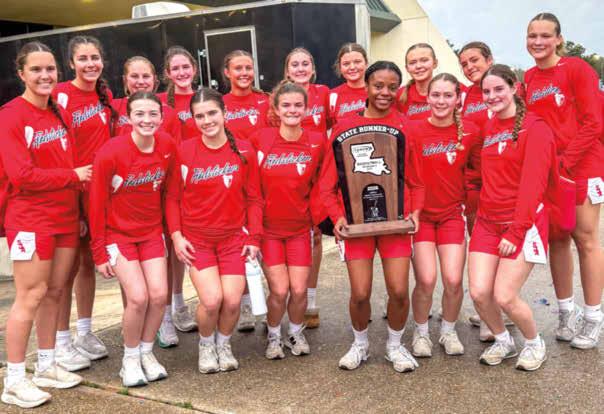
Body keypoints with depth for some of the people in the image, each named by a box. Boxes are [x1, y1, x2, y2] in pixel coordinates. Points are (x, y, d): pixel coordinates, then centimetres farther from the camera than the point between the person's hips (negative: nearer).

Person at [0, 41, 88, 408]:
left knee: (55, 292, 12)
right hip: (30, 219, -7)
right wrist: (74, 175, -12)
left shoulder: (60, 114, 12)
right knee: (31, 296, -4)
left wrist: (78, 211, 9)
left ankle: (47, 366, 25)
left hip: (66, 216, 7)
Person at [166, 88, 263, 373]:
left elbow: (253, 199, 3)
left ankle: (224, 344, 25)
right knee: (212, 299, -15)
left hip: (234, 237, 1)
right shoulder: (184, 151, -6)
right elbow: (172, 197, 1)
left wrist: (254, 237, -2)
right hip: (196, 239, -1)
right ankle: (206, 345, 18)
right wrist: (176, 236, -7)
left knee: (232, 300, -8)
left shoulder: (244, 150, -3)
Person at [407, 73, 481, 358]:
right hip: (419, 214, -2)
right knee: (426, 280, -10)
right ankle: (420, 332, 16)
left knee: (453, 280, -6)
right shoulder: (413, 130, -9)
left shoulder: (470, 132, -3)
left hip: (452, 214, 2)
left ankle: (448, 331, 22)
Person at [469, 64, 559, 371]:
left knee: (504, 296, -10)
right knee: (478, 292, -4)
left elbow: (532, 185, -14)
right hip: (487, 222, 5)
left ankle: (534, 343, 19)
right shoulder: (488, 129, 11)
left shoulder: (534, 128, -8)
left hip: (523, 223, -5)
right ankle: (502, 340, 24)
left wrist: (516, 231, -17)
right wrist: (475, 209, 6)